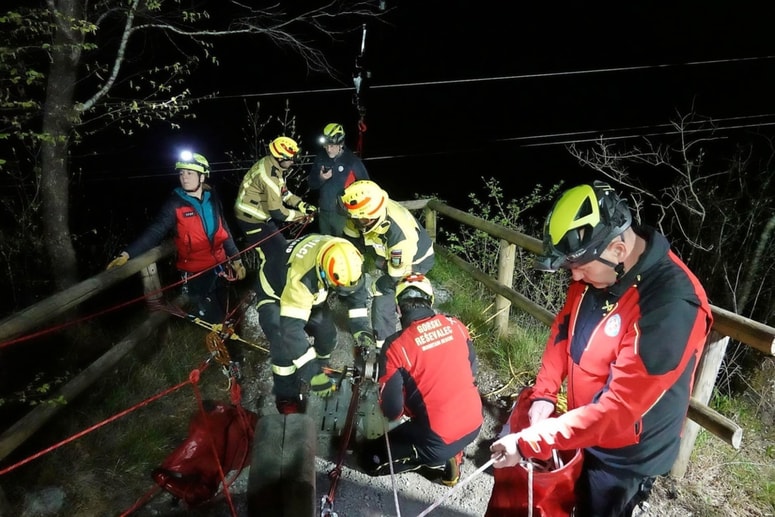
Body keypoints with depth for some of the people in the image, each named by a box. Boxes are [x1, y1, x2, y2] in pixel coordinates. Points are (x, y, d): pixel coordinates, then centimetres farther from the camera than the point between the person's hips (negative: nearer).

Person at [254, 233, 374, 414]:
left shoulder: (342, 257, -28)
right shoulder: (301, 278, -47)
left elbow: (357, 289, -7)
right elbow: (291, 329, -44)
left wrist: (360, 325, -15)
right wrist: (312, 373, -40)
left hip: (310, 292, 6)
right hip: (275, 294, -5)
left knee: (327, 335, -2)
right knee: (284, 344, -24)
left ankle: (319, 372, 27)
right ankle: (287, 398, -3)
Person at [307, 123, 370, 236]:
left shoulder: (352, 161, -12)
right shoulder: (320, 158, 0)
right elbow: (311, 184, 5)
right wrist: (321, 179, -15)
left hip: (343, 214, -4)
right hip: (323, 212, 4)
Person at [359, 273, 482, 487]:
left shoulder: (396, 346, -18)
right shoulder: (456, 325, -4)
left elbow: (391, 410, -13)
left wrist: (395, 413, 10)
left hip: (439, 439, -5)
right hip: (474, 424, 6)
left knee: (371, 457, 14)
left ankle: (440, 459, 3)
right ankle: (451, 452, 15)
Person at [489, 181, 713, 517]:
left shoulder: (672, 307, -35)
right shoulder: (595, 268, -12)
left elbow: (619, 408, -34)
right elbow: (563, 331, 1)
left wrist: (528, 443, -31)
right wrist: (543, 395, -11)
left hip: (625, 454, -5)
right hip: (583, 427, 6)